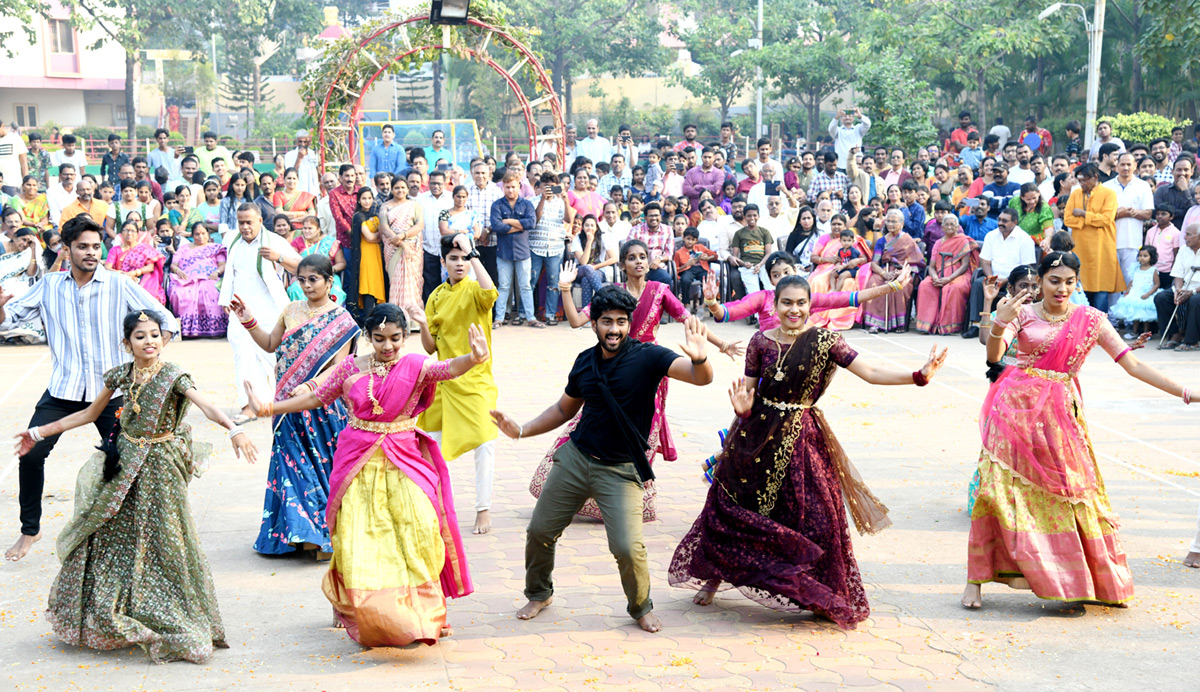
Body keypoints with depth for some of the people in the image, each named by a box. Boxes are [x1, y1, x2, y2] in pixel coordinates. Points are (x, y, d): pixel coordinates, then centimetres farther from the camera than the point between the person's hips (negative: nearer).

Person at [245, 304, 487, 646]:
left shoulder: (415, 367, -3)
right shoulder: (351, 368, 4)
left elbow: (448, 369, -23)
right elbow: (316, 398, 15)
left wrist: (473, 359, -45)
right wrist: (269, 408, 11)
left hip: (404, 464, -1)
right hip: (359, 464, 2)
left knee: (418, 529, -14)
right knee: (360, 542, -3)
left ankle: (421, 614, -1)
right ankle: (370, 618, 14)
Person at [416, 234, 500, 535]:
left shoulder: (474, 290, -7)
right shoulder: (436, 297, 6)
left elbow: (490, 293, -35)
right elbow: (431, 347, 6)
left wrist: (472, 253, -28)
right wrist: (422, 323, -13)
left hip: (475, 381, -5)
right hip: (444, 382, 5)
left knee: (485, 442, -10)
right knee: (432, 444, 12)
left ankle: (483, 509, 1)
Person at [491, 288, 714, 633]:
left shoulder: (647, 356, -12)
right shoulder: (585, 361, 4)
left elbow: (701, 377, -26)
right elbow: (564, 409, 20)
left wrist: (699, 359, -50)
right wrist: (521, 430, 9)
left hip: (620, 470, -4)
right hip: (575, 457, 5)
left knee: (628, 548, -16)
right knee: (540, 531, 8)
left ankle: (641, 607, 13)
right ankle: (539, 593, 36)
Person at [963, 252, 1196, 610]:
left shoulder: (1091, 320, 4)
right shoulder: (1023, 313, 1)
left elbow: (1133, 365, 1)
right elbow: (994, 355, -11)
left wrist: (1183, 392, -6)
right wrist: (999, 324, -31)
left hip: (1059, 414, 2)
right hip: (1017, 407, -1)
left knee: (1070, 493, 0)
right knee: (1000, 488, -7)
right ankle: (976, 579, -1)